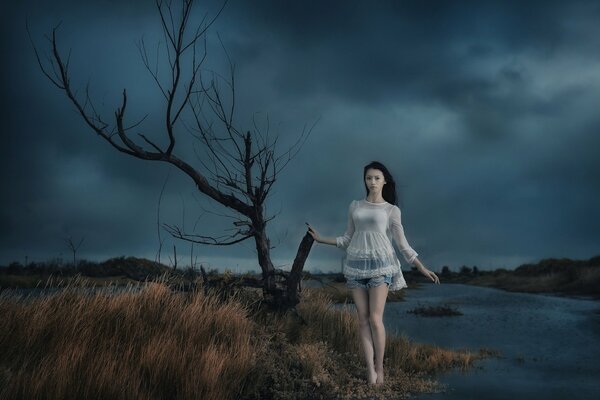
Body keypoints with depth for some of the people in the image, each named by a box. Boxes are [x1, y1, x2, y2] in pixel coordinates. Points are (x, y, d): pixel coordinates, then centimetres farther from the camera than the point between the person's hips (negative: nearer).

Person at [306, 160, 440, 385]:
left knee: (375, 319, -10)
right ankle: (370, 370, 0)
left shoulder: (392, 210, 5)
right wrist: (321, 239, 12)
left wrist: (422, 268, -2)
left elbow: (403, 244, 4)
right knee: (363, 319, -1)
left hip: (380, 264, -3)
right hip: (356, 265, 3)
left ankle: (379, 367, 6)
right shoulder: (355, 206, 13)